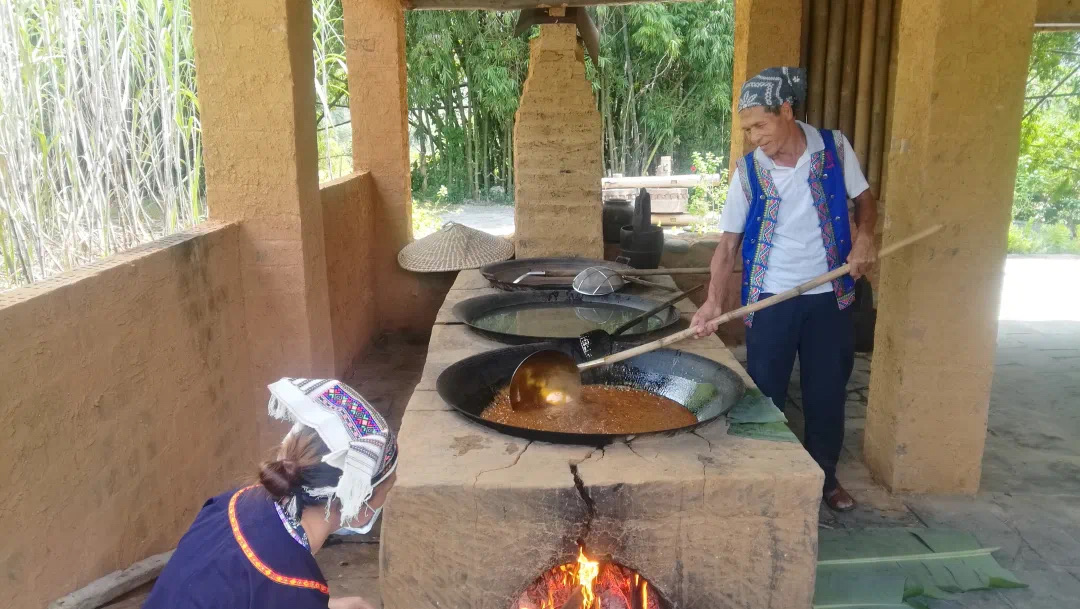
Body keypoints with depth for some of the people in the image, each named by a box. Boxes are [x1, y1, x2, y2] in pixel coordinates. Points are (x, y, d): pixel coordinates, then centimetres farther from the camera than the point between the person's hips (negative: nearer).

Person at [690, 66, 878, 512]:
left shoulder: (834, 148, -5)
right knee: (765, 394, 5)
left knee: (827, 393, 11)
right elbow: (729, 241, -5)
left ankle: (825, 476, 31)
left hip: (830, 295, 1)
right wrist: (714, 301, -18)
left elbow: (864, 200, 9)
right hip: (770, 299, -1)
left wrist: (864, 235, -12)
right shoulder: (748, 170, -7)